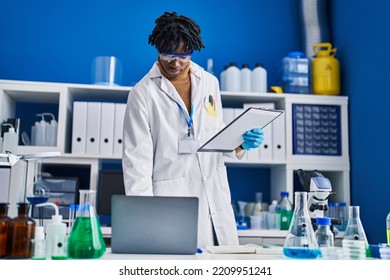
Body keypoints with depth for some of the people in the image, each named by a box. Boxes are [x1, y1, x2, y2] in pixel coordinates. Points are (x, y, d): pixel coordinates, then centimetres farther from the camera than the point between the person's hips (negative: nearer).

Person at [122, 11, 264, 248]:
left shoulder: (209, 82, 10)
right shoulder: (143, 93, -4)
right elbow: (137, 161, -8)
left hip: (216, 199, 5)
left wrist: (241, 143, -2)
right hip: (173, 208, -4)